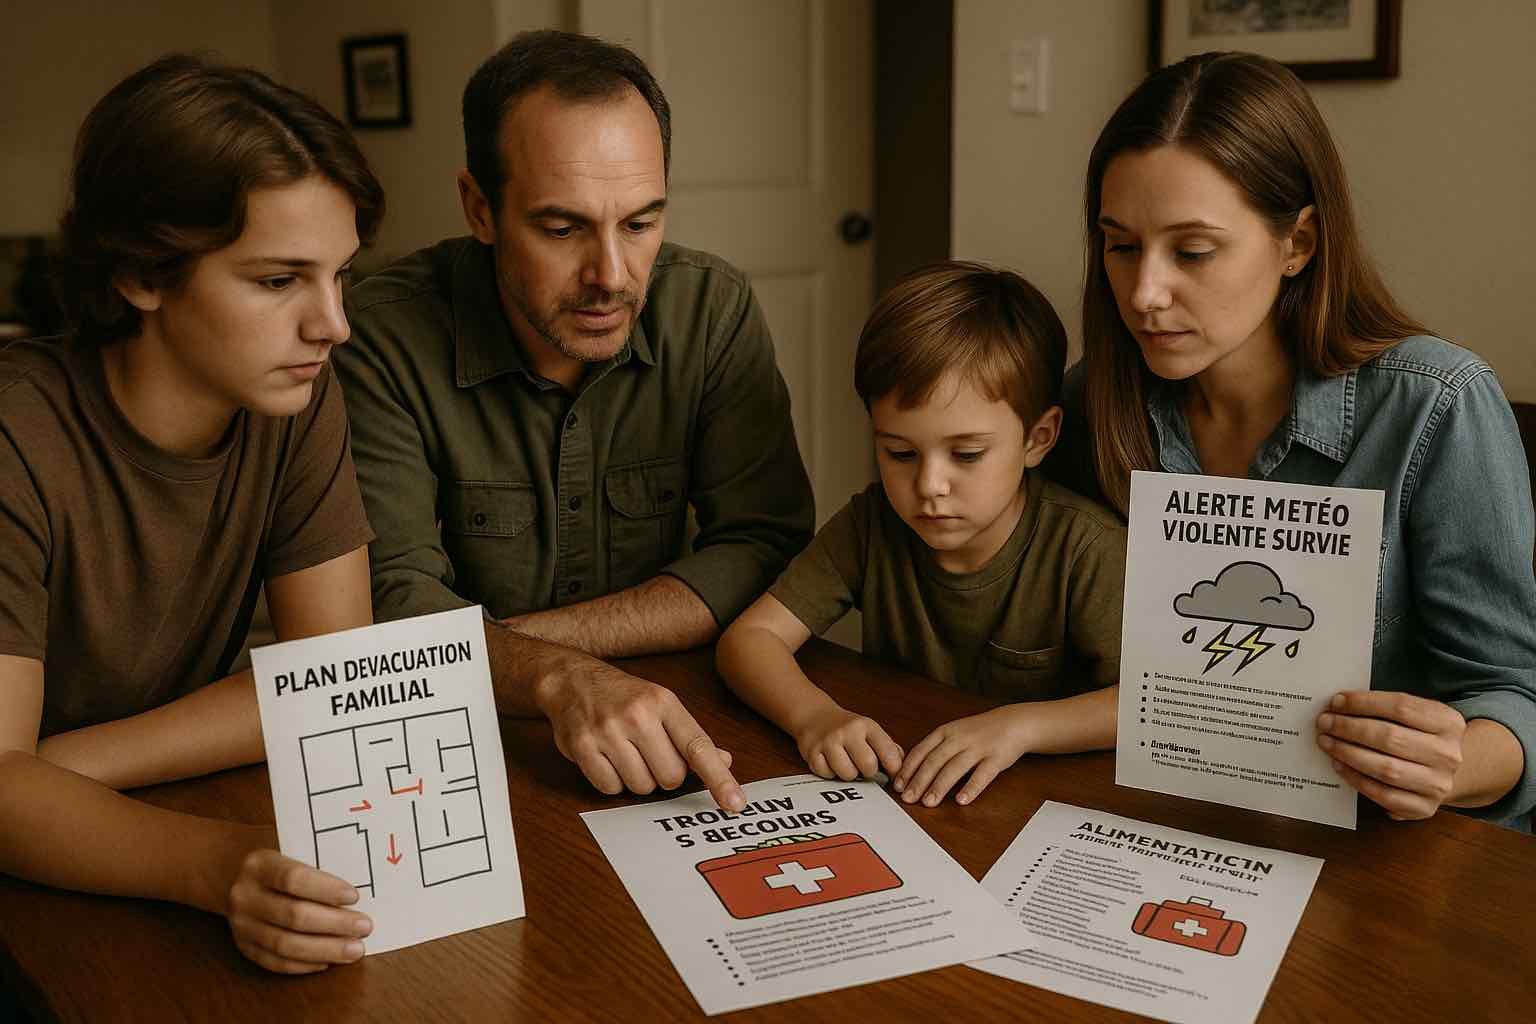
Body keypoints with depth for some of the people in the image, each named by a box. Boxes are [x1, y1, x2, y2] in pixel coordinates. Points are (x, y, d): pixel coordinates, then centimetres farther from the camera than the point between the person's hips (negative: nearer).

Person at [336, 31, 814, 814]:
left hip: (665, 711, 2)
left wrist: (477, 647, -16)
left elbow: (763, 549, -10)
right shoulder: (387, 335, -12)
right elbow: (393, 595, -17)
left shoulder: (715, 310, -7)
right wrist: (556, 678, -38)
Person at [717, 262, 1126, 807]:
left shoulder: (1083, 547, -16)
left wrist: (1021, 724, -35)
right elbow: (748, 638, -8)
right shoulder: (873, 524, -6)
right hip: (890, 793, 3)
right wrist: (813, 714, -28)